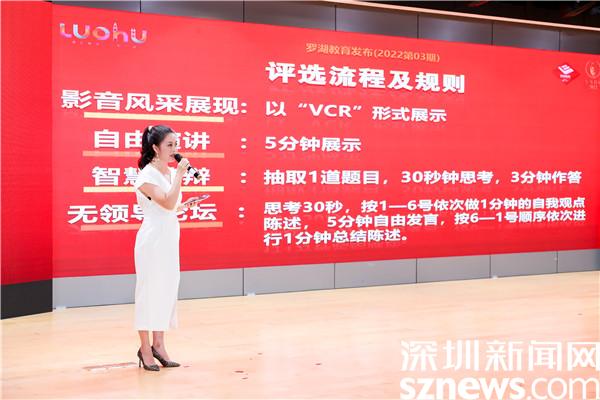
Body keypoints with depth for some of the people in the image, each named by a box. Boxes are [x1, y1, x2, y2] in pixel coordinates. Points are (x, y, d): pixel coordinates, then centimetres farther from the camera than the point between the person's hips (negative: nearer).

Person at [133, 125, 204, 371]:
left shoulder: (171, 173, 11)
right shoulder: (146, 175, -12)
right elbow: (167, 203, -25)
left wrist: (186, 205, 3)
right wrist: (179, 175, -19)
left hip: (171, 237, 8)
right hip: (153, 239, -8)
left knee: (167, 290, 10)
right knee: (150, 291, 0)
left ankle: (159, 345, 20)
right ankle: (145, 348, 11)